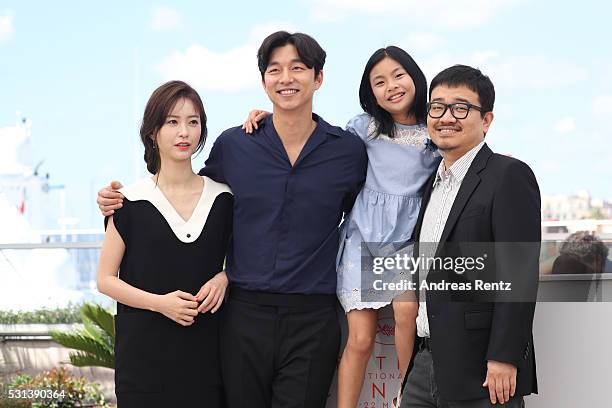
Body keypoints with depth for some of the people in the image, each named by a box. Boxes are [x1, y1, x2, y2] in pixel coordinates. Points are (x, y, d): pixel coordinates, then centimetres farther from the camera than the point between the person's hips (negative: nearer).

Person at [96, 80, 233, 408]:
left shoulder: (222, 198, 4)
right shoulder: (131, 201, -3)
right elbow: (106, 279, 0)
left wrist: (223, 278, -5)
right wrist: (159, 302, -15)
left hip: (206, 345, 2)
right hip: (144, 348, -2)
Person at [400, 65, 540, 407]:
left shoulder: (509, 176, -7)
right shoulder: (433, 183, 18)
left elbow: (519, 274, -15)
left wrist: (504, 358, -20)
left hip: (481, 369, -7)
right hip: (425, 366, 7)